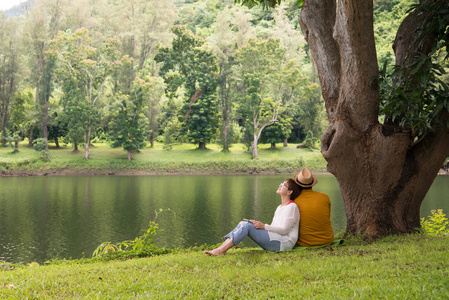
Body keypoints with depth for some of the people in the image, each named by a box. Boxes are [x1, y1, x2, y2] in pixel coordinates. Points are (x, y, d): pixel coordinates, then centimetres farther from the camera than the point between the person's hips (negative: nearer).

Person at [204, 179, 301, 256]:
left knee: (247, 225, -21)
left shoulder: (292, 207, -5)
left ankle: (221, 250, -27)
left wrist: (264, 226, -15)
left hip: (284, 243, -8)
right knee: (243, 223, -7)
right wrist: (258, 224, 4)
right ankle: (222, 248, -21)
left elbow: (284, 229, -12)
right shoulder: (280, 207, 23)